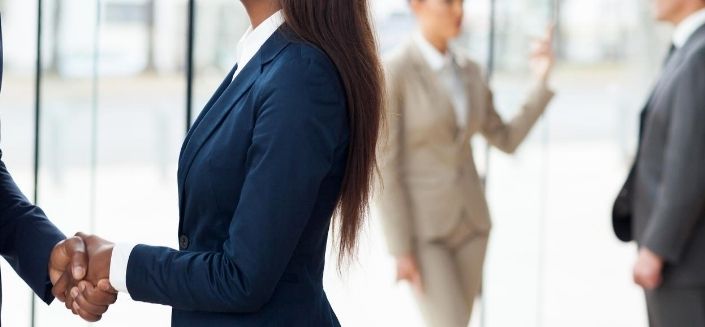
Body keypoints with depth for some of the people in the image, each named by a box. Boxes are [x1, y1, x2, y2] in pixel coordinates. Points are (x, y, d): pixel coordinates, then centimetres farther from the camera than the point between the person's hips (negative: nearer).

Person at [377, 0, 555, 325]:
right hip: (420, 225, -7)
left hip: (466, 219, 7)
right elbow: (384, 165, -16)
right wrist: (400, 250, -18)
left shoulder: (467, 71, 7)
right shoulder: (391, 71, -16)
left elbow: (507, 141, 10)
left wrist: (541, 83, -1)